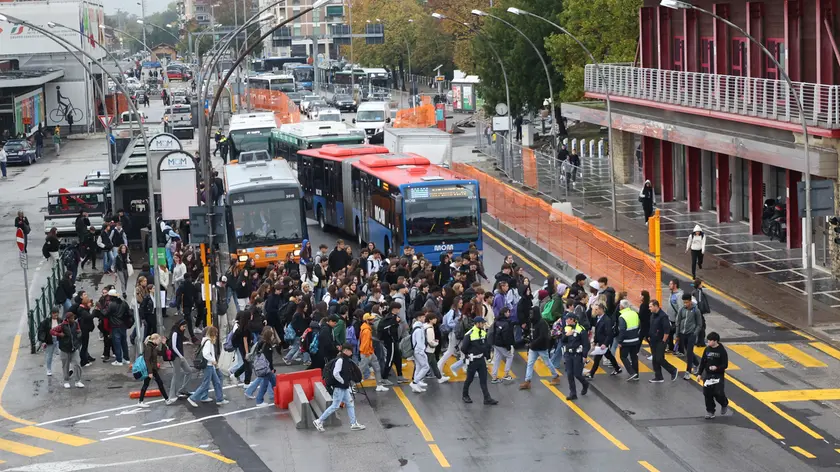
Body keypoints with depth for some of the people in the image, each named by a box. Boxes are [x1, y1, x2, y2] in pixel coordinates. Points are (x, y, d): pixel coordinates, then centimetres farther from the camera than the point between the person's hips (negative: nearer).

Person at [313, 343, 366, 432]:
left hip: (344, 387, 10)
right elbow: (335, 374, -24)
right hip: (339, 387, -10)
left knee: (350, 404, 11)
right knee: (335, 406, -5)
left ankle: (353, 424, 16)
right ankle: (319, 421, 2)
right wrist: (343, 382, -15)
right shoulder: (340, 360, -18)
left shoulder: (347, 360, 11)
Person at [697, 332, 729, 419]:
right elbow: (702, 362, 10)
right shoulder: (707, 350, 3)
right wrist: (699, 373, 9)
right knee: (707, 393, 1)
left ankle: (724, 405, 21)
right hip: (708, 375, 4)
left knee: (718, 393, -11)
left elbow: (725, 365, -10)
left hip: (718, 375, -4)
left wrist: (717, 368, -27)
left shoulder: (722, 351, -11)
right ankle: (710, 411, 15)